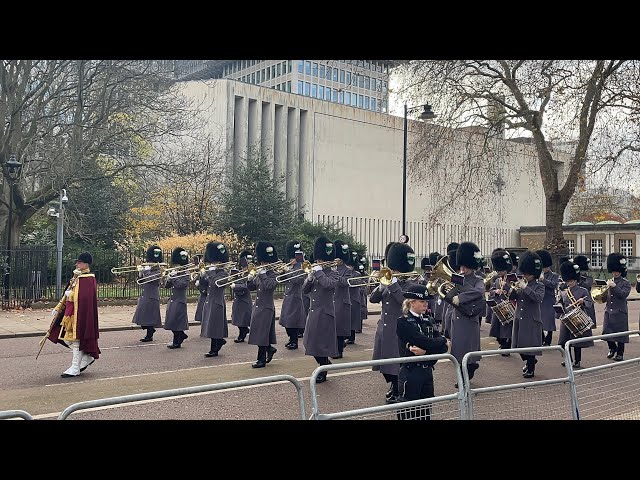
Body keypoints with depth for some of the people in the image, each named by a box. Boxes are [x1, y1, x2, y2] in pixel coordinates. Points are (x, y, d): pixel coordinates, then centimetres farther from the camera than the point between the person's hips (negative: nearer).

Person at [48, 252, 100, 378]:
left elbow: (85, 297, -24)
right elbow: (67, 295, 19)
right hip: (70, 312, 10)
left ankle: (75, 368, 7)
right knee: (66, 338, 13)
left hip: (80, 313, -10)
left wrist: (70, 294, -17)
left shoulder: (88, 279, -14)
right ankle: (87, 357, 26)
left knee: (76, 339, -3)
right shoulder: (76, 278, 14)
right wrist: (58, 309, 16)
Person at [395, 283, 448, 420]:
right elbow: (426, 342, -21)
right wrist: (441, 340, -4)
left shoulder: (428, 320, 9)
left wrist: (425, 351, -17)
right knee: (409, 413, 1)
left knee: (425, 412, 11)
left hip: (427, 372, 6)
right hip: (410, 373, -6)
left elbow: (443, 348, 0)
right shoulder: (403, 322, -12)